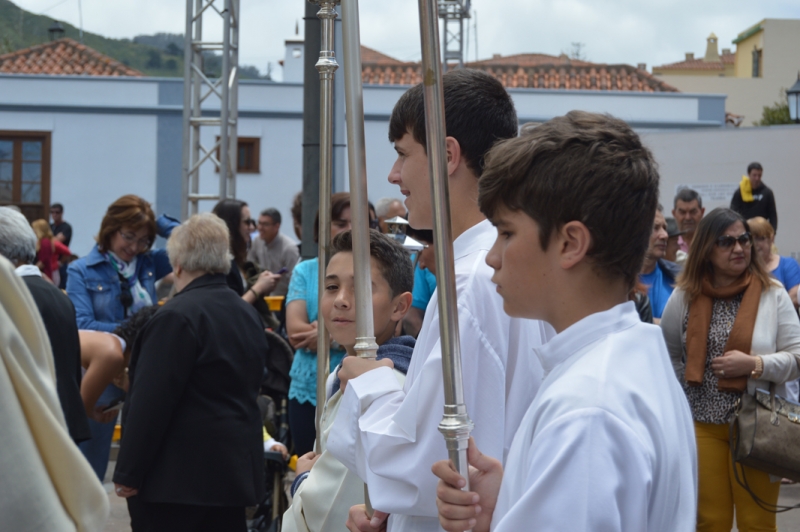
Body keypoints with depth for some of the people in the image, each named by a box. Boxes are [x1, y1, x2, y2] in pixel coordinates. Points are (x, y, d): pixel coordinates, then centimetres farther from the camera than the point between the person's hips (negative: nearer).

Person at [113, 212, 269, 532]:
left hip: (178, 477, -8)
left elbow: (150, 403, -17)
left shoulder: (177, 317, -15)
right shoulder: (249, 315, 11)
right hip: (235, 470, 8)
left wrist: (127, 474, -12)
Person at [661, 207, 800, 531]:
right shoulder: (684, 296, 0)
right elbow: (667, 355, 12)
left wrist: (753, 365, -19)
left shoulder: (772, 293, -5)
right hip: (702, 423, 2)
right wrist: (683, 397, 5)